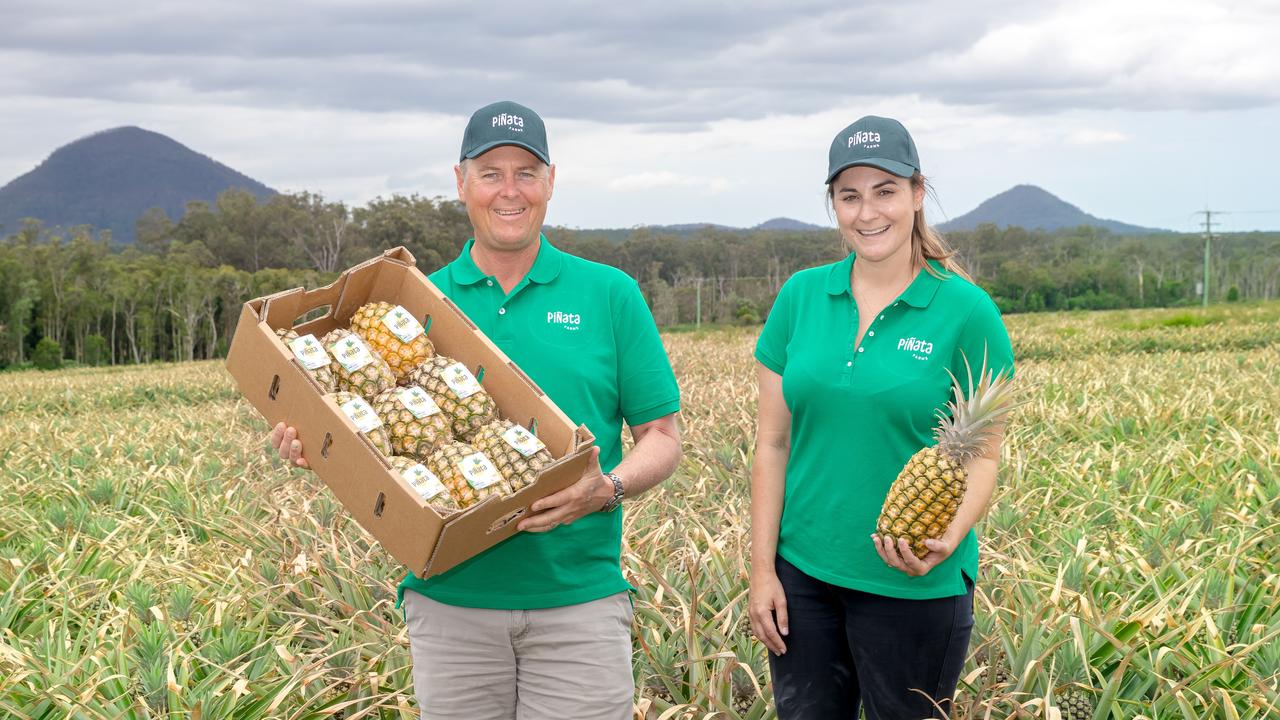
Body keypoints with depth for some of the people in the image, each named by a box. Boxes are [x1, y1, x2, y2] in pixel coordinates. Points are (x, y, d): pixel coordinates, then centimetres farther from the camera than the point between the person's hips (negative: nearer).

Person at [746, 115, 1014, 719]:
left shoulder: (966, 312, -7)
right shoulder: (801, 297, 2)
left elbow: (983, 458, -6)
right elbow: (772, 443, 3)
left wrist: (947, 540, -24)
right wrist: (762, 567, 0)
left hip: (914, 586, -3)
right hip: (803, 574, 3)